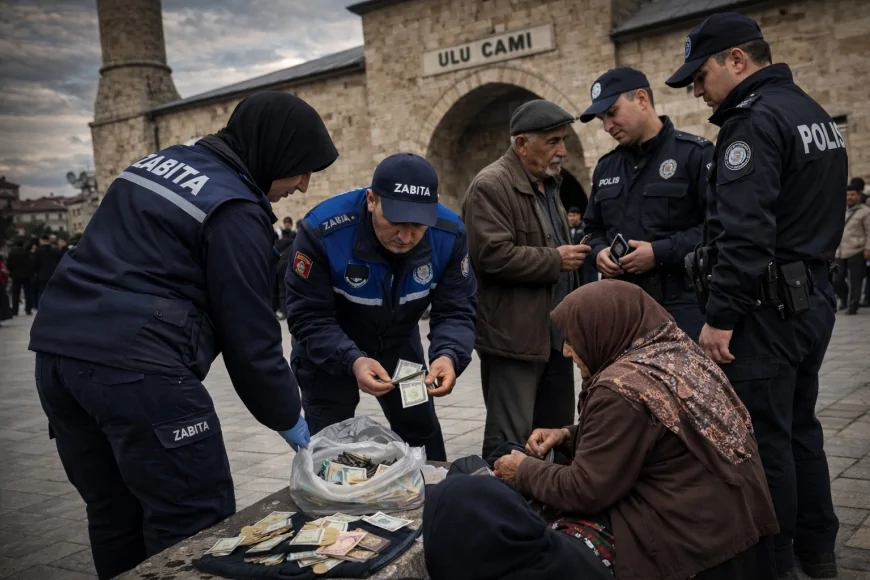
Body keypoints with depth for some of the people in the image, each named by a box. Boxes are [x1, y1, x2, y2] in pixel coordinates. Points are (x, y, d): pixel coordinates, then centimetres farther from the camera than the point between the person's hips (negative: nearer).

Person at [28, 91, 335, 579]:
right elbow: (248, 334, -6)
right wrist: (288, 419, 6)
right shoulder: (236, 211, -8)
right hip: (137, 367, -9)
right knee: (196, 527, 0)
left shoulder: (162, 161, 19)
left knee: (116, 519, 19)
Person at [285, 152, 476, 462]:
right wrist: (352, 361, -44)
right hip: (328, 352, -3)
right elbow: (308, 316, -28)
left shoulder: (449, 233, -23)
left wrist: (448, 356, -39)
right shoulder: (322, 230, -33)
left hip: (400, 344, 3)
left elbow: (456, 310, -18)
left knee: (423, 435, 15)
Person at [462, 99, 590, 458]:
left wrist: (574, 255, 12)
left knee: (557, 432, 16)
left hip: (556, 333, 9)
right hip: (514, 336, -9)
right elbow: (493, 255, -24)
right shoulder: (491, 186, -13)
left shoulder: (548, 183, 18)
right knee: (510, 441, -2)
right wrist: (556, 260, -15)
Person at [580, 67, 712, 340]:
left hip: (683, 306, -6)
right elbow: (594, 228, 26)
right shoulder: (606, 167, 17)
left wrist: (662, 252, -19)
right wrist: (599, 252, 3)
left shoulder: (695, 153, -5)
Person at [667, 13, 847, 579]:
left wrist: (720, 315, -20)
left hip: (769, 305, -10)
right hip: (813, 296, 10)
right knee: (800, 426, 19)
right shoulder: (816, 114, 15)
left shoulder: (754, 121, -16)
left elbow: (744, 233, -24)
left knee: (764, 437, 0)